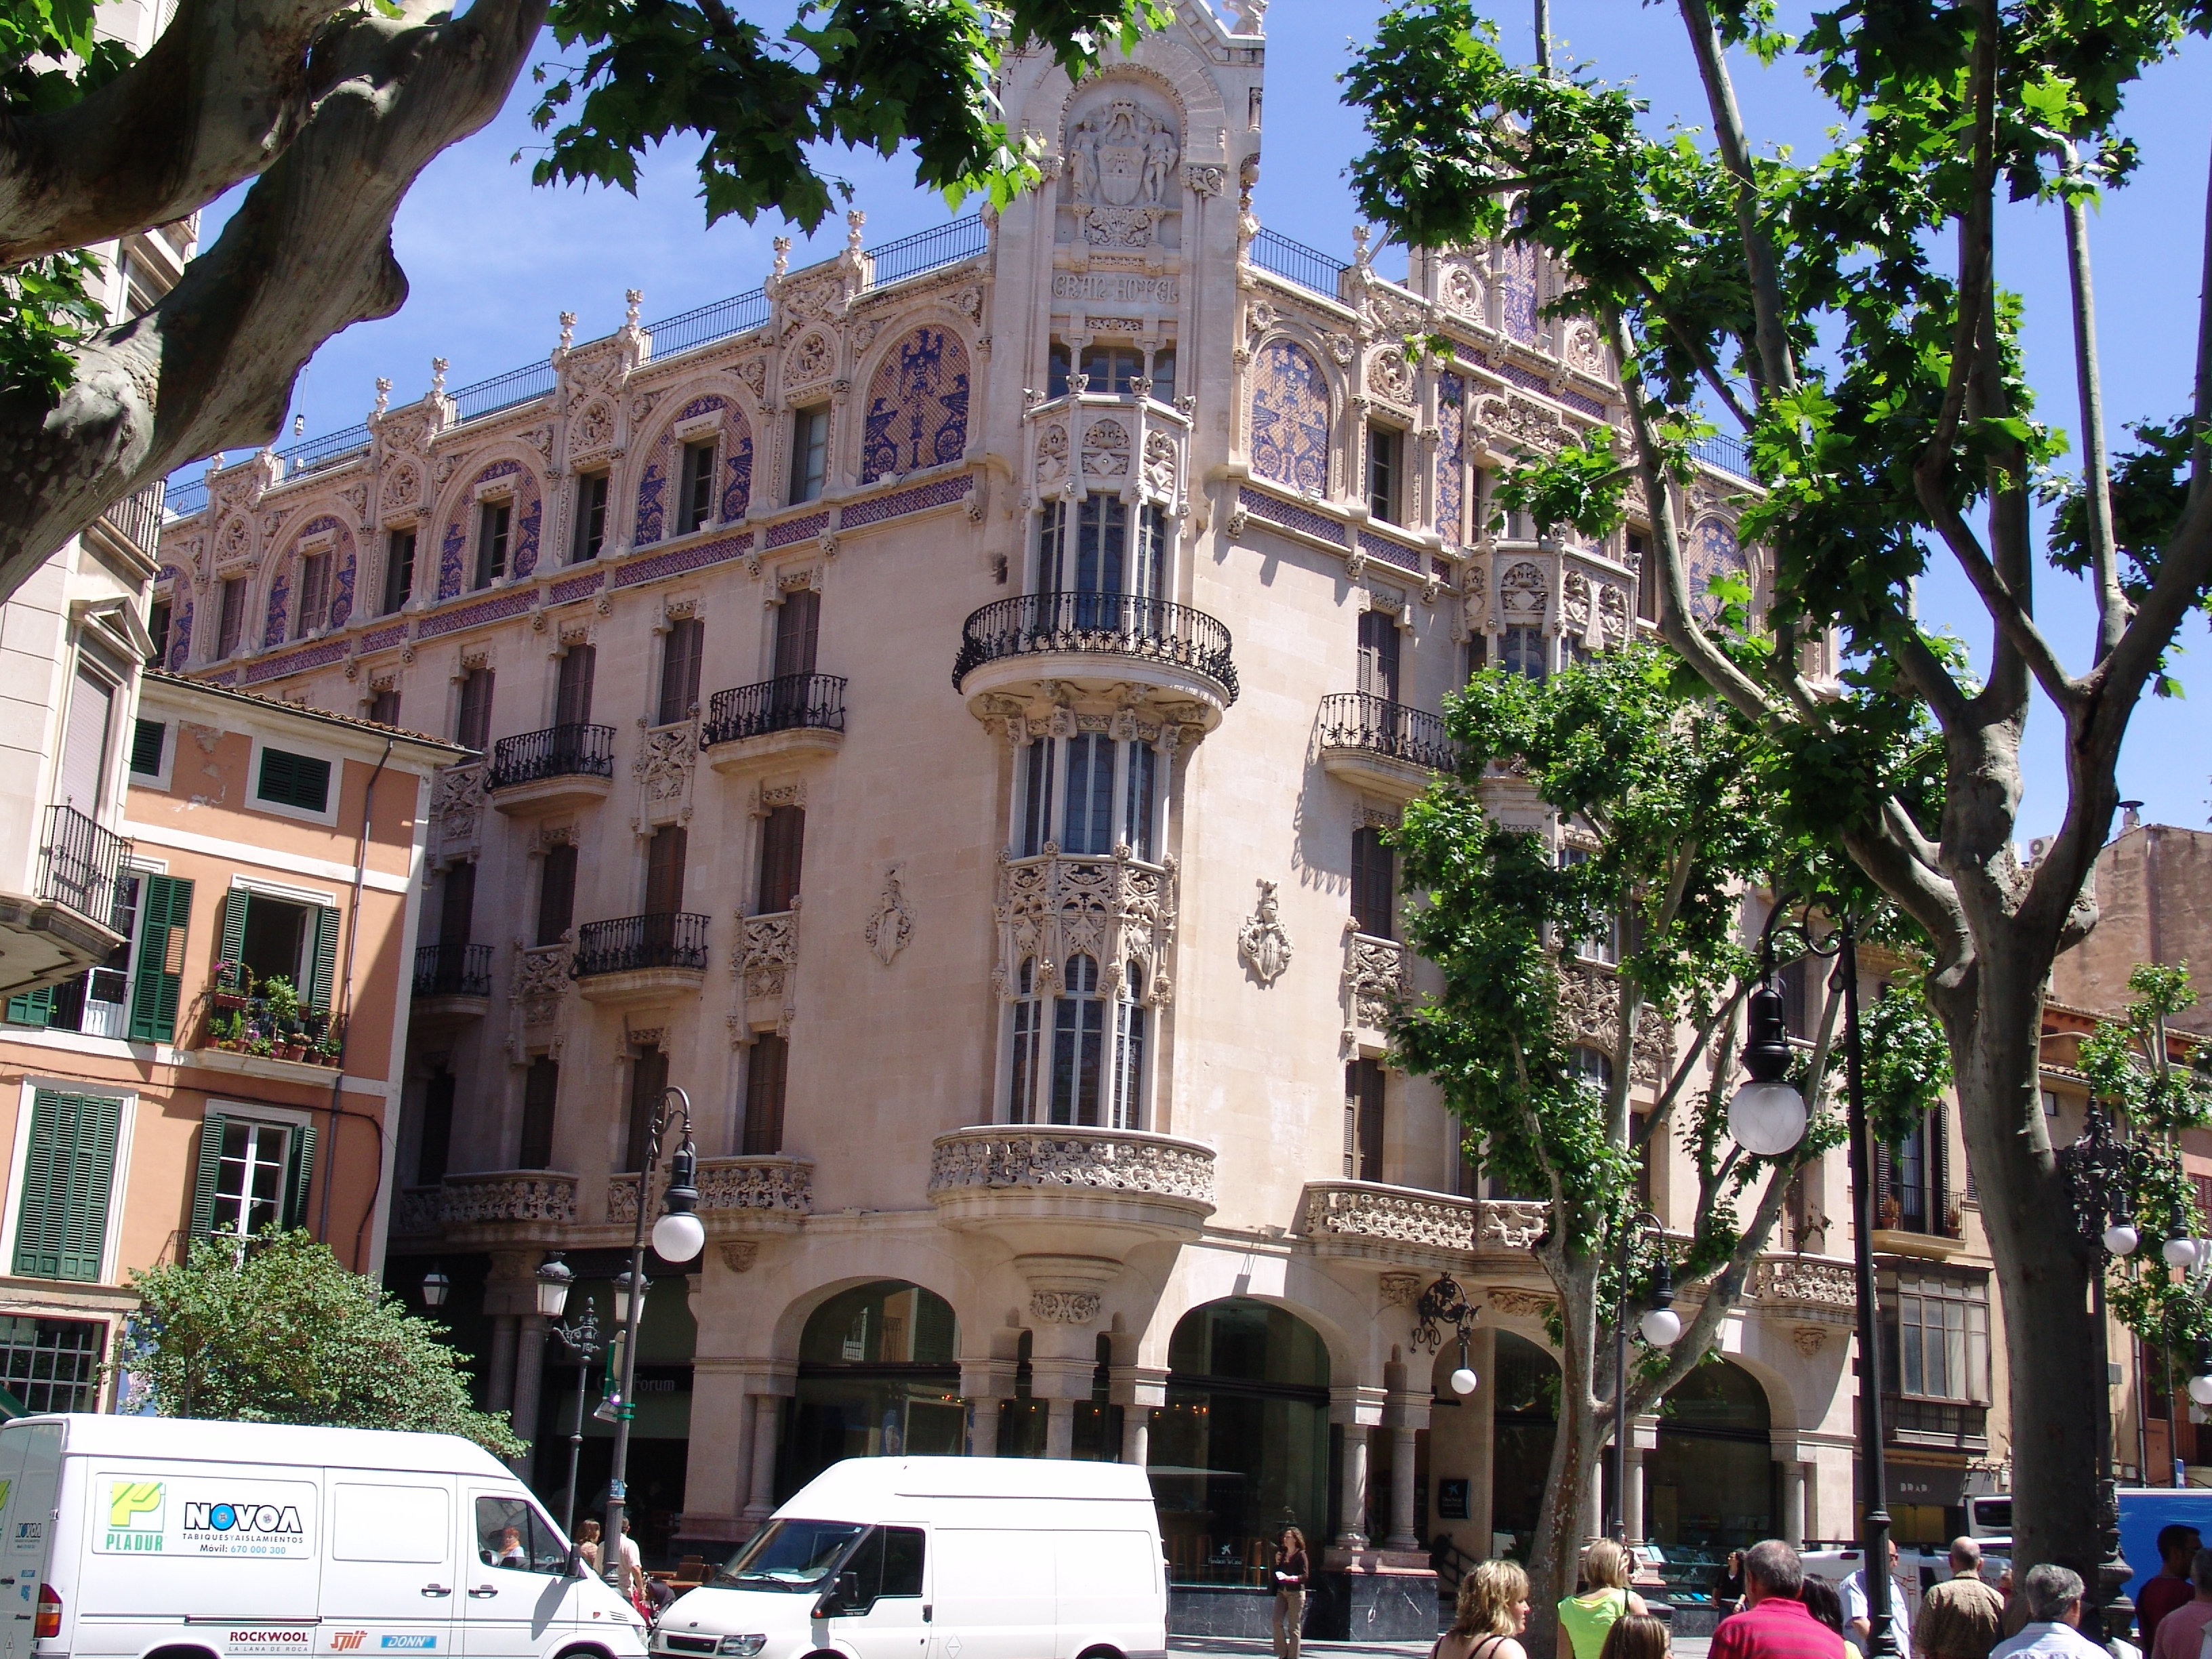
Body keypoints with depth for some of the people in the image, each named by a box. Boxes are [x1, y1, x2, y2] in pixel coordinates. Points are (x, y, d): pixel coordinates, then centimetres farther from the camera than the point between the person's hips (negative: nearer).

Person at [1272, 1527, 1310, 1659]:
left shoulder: (1300, 1555, -5)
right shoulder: (1282, 1553, 14)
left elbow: (1305, 1575, -11)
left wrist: (1289, 1578, -22)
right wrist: (1277, 1563, 3)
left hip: (1296, 1592, -6)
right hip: (1282, 1591, 6)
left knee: (1294, 1626, -3)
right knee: (1277, 1621, -5)